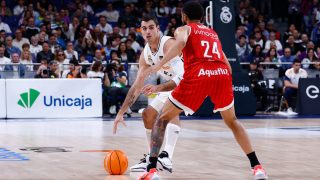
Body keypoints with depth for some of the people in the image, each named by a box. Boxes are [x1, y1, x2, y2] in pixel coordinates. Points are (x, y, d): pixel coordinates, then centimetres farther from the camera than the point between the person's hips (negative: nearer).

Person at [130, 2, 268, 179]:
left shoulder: (183, 29, 19)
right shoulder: (213, 34, 34)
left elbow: (180, 43, -7)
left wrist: (159, 65, -11)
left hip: (197, 75, -4)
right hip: (222, 74, 4)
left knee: (162, 119, 11)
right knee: (232, 121, 28)